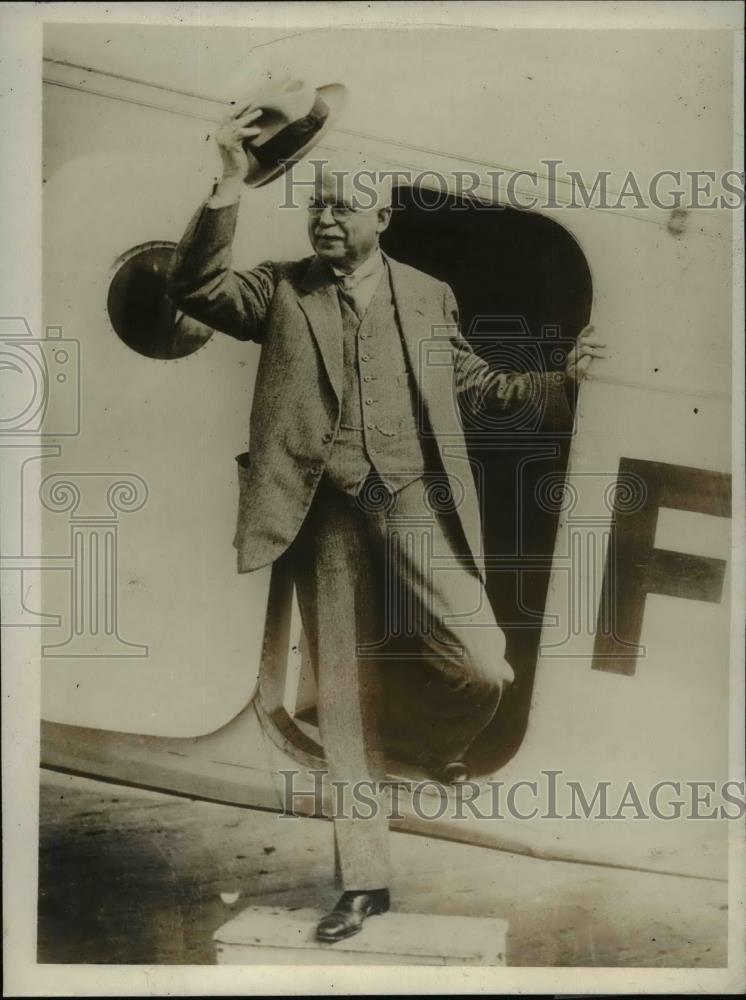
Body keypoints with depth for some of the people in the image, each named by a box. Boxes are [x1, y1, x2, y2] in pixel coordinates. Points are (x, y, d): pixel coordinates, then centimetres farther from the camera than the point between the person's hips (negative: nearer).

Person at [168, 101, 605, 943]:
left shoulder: (428, 295, 12)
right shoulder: (283, 291, 8)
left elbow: (476, 384, 21)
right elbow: (194, 288, -7)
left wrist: (561, 379, 8)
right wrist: (229, 186, -16)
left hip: (413, 500, 0)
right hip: (328, 514, 0)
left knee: (483, 668, -14)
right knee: (343, 697, 5)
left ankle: (428, 740, 24)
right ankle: (364, 880, 19)